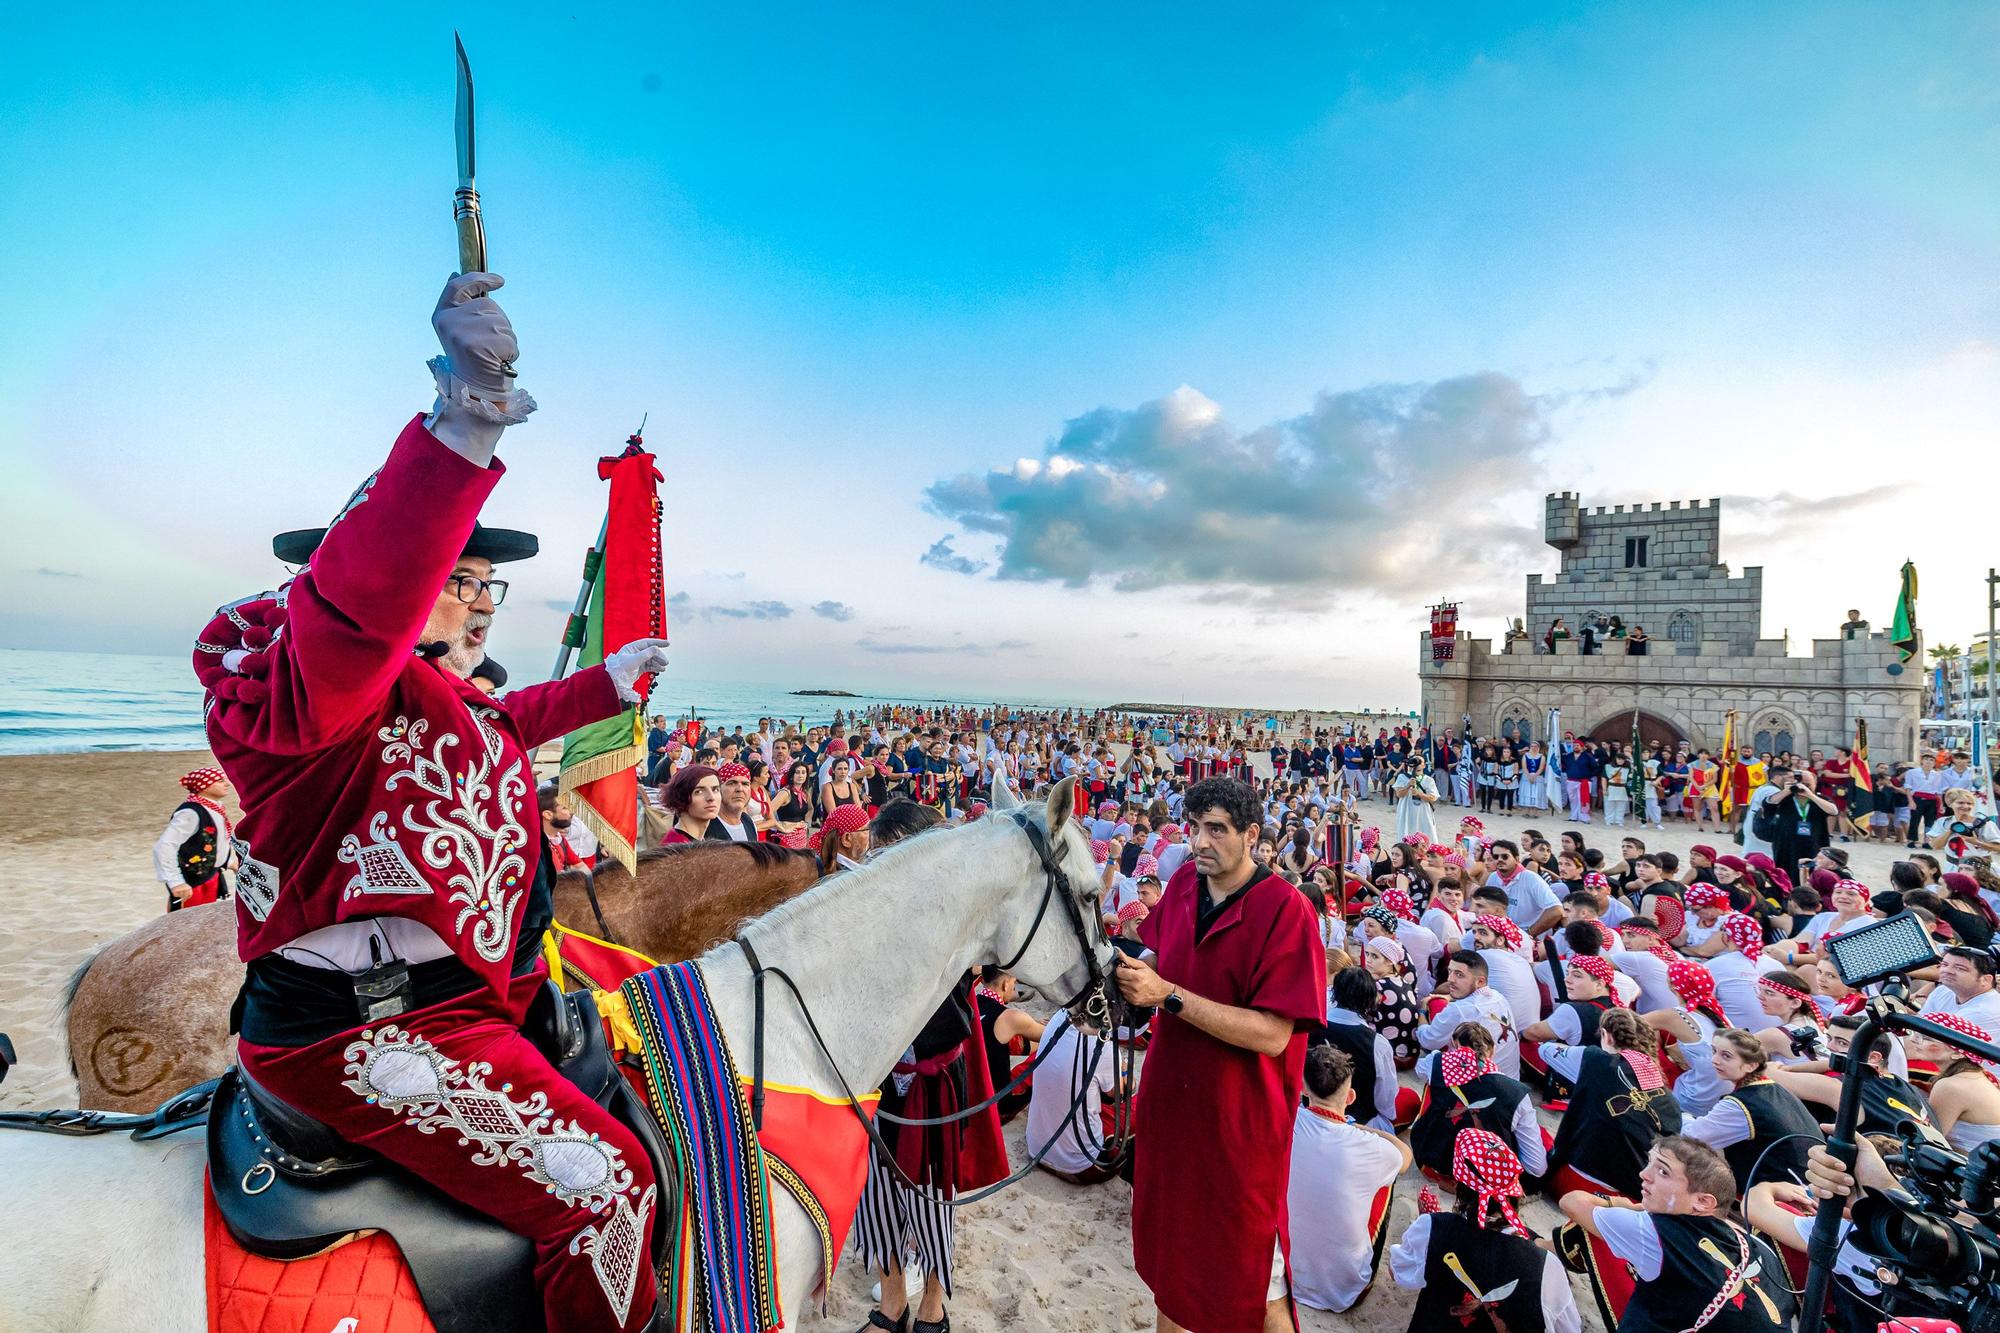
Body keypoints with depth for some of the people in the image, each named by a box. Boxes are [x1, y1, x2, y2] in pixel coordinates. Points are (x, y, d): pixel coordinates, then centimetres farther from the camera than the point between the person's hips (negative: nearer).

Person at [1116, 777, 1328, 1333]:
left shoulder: (1286, 908, -21)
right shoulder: (1182, 885, -3)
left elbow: (1272, 1034, -26)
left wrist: (1168, 995, -30)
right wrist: (1131, 970, -11)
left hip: (1241, 1117, -6)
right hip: (1170, 1099, 6)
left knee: (1254, 1285, 13)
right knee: (1165, 1244, 25)